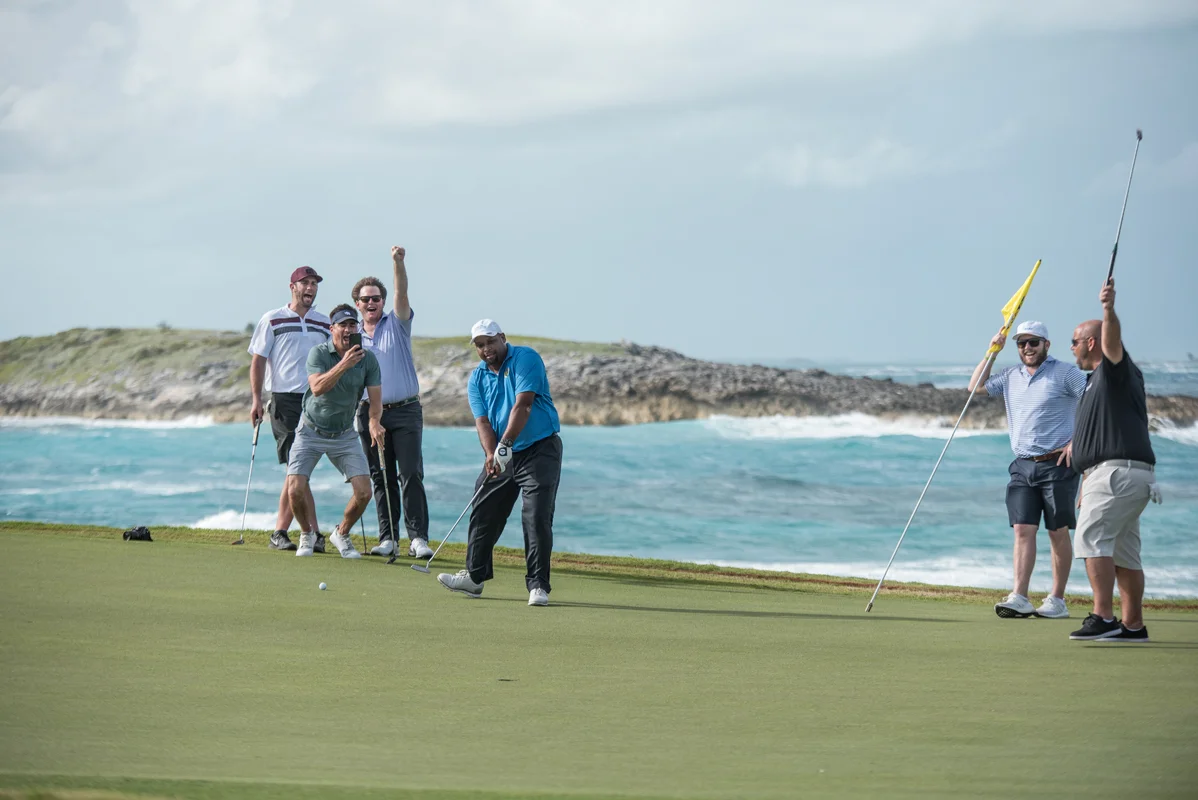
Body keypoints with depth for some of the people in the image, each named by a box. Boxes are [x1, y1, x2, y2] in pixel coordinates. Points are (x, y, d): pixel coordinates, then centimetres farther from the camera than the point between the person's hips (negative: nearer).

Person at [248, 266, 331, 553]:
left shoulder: (324, 323, 15)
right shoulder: (272, 320, 4)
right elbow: (258, 360, 2)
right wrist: (256, 399, -6)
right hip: (284, 400, -4)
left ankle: (280, 532, 6)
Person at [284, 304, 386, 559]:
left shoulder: (368, 359, -6)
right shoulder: (319, 353, -15)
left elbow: (375, 397, -10)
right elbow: (318, 387, -31)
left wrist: (374, 421, -31)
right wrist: (343, 365, -42)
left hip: (345, 435, 2)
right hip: (311, 431, -2)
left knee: (364, 492, -11)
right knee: (296, 488, -17)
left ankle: (341, 534, 17)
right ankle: (307, 534, 13)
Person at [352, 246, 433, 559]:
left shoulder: (397, 323, 5)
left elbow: (402, 292, -13)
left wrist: (398, 262, -29)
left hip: (405, 410, -3)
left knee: (411, 474, -9)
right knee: (381, 478, 4)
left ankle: (418, 538, -10)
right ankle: (388, 538, 7)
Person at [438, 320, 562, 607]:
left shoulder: (525, 358, -12)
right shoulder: (477, 378, 6)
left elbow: (523, 405, -22)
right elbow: (483, 421, -5)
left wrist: (505, 444, -29)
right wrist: (490, 454, -24)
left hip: (540, 449, -6)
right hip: (503, 454, 6)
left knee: (537, 518, -13)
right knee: (483, 514, 8)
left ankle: (538, 585, -9)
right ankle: (474, 576, 22)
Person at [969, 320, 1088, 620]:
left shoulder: (1064, 373, -3)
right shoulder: (1011, 377, 15)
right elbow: (975, 388, 20)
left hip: (1057, 463, -5)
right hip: (1023, 466, 5)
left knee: (1058, 533, 0)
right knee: (1023, 529, -5)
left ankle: (1057, 600, 5)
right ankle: (1019, 598, -10)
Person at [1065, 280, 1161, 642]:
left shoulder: (1116, 370, -4)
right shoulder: (1097, 380, 26)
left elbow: (1112, 341, -27)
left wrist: (1109, 309, -48)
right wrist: (1087, 484, 29)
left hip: (1118, 472, -11)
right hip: (1121, 474, 11)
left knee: (1091, 537, -18)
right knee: (1122, 551, 11)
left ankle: (1102, 617, -26)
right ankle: (1133, 625, 13)